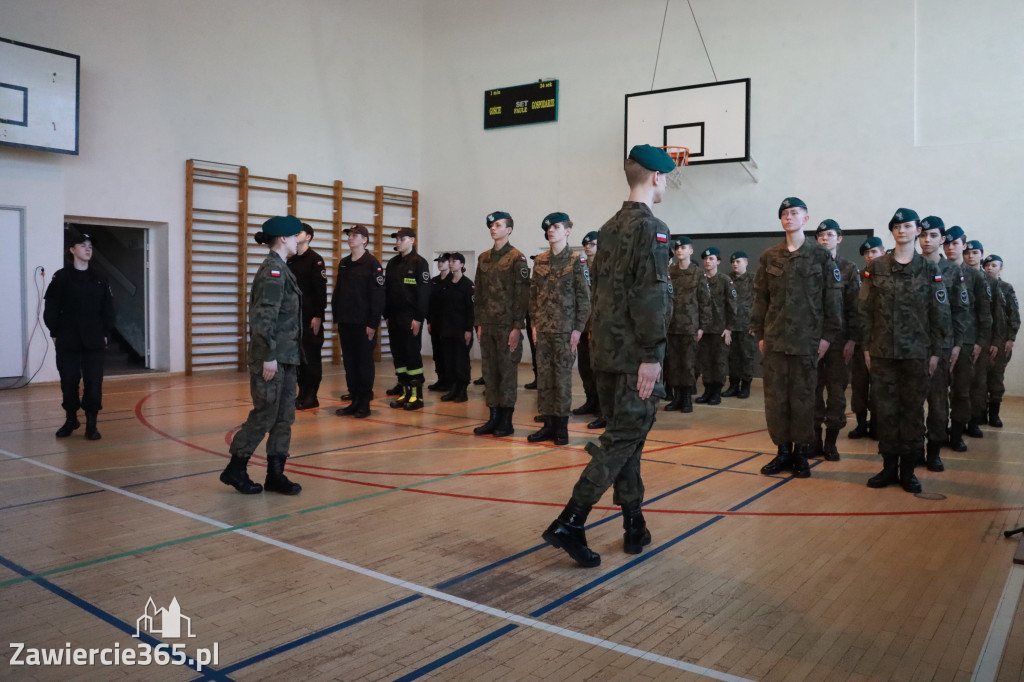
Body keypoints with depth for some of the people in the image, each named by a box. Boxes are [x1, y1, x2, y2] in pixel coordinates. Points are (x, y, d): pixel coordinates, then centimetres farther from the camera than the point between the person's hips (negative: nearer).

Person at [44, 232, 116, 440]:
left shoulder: (99, 279, 7)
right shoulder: (61, 277, -1)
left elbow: (108, 308, 8)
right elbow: (51, 307, -1)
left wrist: (106, 333, 2)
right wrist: (54, 333, -5)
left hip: (94, 341, 1)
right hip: (67, 341, -1)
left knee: (94, 382, -2)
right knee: (69, 381, 6)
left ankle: (91, 423, 6)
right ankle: (71, 419, 24)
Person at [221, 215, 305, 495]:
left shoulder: (280, 269, 15)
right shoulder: (273, 270, -14)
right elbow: (263, 317, -21)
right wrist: (268, 356, -22)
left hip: (287, 357, 9)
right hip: (273, 358, -9)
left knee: (284, 417, 10)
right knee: (264, 415, -1)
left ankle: (275, 474, 17)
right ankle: (235, 469, 13)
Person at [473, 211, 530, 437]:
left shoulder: (517, 258, -4)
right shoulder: (484, 258, 14)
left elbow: (522, 294, -9)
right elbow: (479, 293, 16)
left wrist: (517, 326, -14)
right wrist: (479, 323, 10)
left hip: (508, 325, -6)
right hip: (488, 325, 6)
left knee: (507, 372, 0)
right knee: (489, 371, 7)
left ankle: (506, 420, 7)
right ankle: (493, 417, 16)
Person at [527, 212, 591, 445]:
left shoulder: (576, 261, -3)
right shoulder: (540, 261, 10)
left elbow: (584, 298, -5)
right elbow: (533, 294, 14)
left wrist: (578, 328, -10)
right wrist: (534, 323, 7)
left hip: (565, 329, -5)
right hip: (543, 328, 5)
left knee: (563, 375, 0)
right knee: (544, 376, 6)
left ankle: (561, 426, 10)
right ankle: (548, 424, 14)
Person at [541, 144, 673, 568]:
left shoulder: (609, 228, 15)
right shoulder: (651, 228, -11)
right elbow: (651, 296, -19)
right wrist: (652, 354, -19)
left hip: (605, 350, 9)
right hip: (633, 354, -9)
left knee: (625, 435, 13)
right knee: (624, 438, -5)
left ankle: (634, 526, 22)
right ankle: (569, 524, -9)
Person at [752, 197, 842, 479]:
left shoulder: (820, 255, 2)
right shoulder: (770, 257, 9)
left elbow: (833, 298, 0)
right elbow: (760, 298, 10)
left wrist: (828, 335, -4)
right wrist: (760, 335, 5)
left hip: (807, 339, -2)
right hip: (774, 339, 3)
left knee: (803, 398, 2)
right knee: (775, 397, 3)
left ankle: (801, 452, 14)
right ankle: (783, 450, 14)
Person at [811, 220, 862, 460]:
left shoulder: (849, 269, 5)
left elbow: (854, 307, 1)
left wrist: (852, 339, -7)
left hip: (839, 339, -1)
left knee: (837, 390, 3)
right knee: (813, 389, 3)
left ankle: (831, 441, 12)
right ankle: (815, 439, 12)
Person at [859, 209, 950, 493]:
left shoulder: (929, 270, 3)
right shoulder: (876, 268, 4)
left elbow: (940, 314, 2)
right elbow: (865, 310, 4)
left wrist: (936, 352, -2)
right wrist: (867, 347, 0)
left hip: (916, 353, -1)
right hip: (882, 351, 1)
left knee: (913, 410, 4)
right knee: (885, 409, 4)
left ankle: (908, 469, 14)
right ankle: (889, 466, 14)